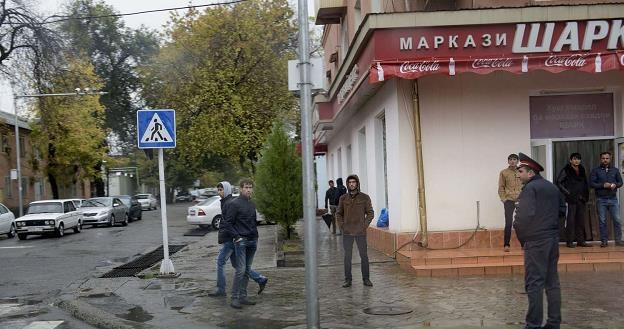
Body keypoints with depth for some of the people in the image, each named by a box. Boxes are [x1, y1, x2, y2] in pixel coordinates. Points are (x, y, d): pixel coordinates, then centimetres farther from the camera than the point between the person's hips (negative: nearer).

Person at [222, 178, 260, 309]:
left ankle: (243, 297, 16)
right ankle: (234, 298, -6)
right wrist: (237, 237, -14)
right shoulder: (234, 204, -7)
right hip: (241, 241, -7)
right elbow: (228, 223, -7)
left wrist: (256, 237, 13)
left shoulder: (252, 204, 15)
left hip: (252, 241, 7)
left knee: (247, 270, 9)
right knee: (240, 270, -12)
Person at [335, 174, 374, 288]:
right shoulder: (343, 198, 4)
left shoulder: (365, 197, -1)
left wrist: (364, 226, -7)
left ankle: (366, 279, 11)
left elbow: (370, 213, 2)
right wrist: (342, 226, -1)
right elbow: (338, 213, 11)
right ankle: (348, 280, 10)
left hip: (360, 232, -1)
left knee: (364, 255, 2)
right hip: (347, 233, 1)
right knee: (347, 256, 4)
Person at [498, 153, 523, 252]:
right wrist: (504, 199, -5)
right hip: (509, 200, -2)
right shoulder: (503, 172, 3)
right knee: (509, 222, -5)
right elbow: (501, 188, 3)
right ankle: (506, 245, 0)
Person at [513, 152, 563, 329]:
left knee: (534, 284, -5)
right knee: (552, 281, 11)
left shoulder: (530, 188, -12)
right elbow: (562, 210, 19)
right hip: (553, 239, 8)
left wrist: (522, 238, -6)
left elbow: (523, 217, -20)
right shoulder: (552, 187, 12)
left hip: (536, 241, -8)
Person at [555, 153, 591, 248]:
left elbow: (585, 184, 20)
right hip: (571, 199, -6)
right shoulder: (566, 170, -6)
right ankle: (569, 241, 1)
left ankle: (581, 240, 16)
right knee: (570, 220, -5)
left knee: (581, 220, 9)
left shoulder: (582, 170, 13)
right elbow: (558, 182, -9)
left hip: (581, 199, 6)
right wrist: (567, 193, -12)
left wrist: (586, 195, 10)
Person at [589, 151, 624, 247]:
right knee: (602, 221, 3)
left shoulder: (615, 170, 9)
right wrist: (603, 185, -17)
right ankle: (604, 241, 11)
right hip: (601, 200, -2)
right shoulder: (595, 170, 1)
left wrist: (615, 185, -11)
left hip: (613, 199, 2)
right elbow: (592, 183, -5)